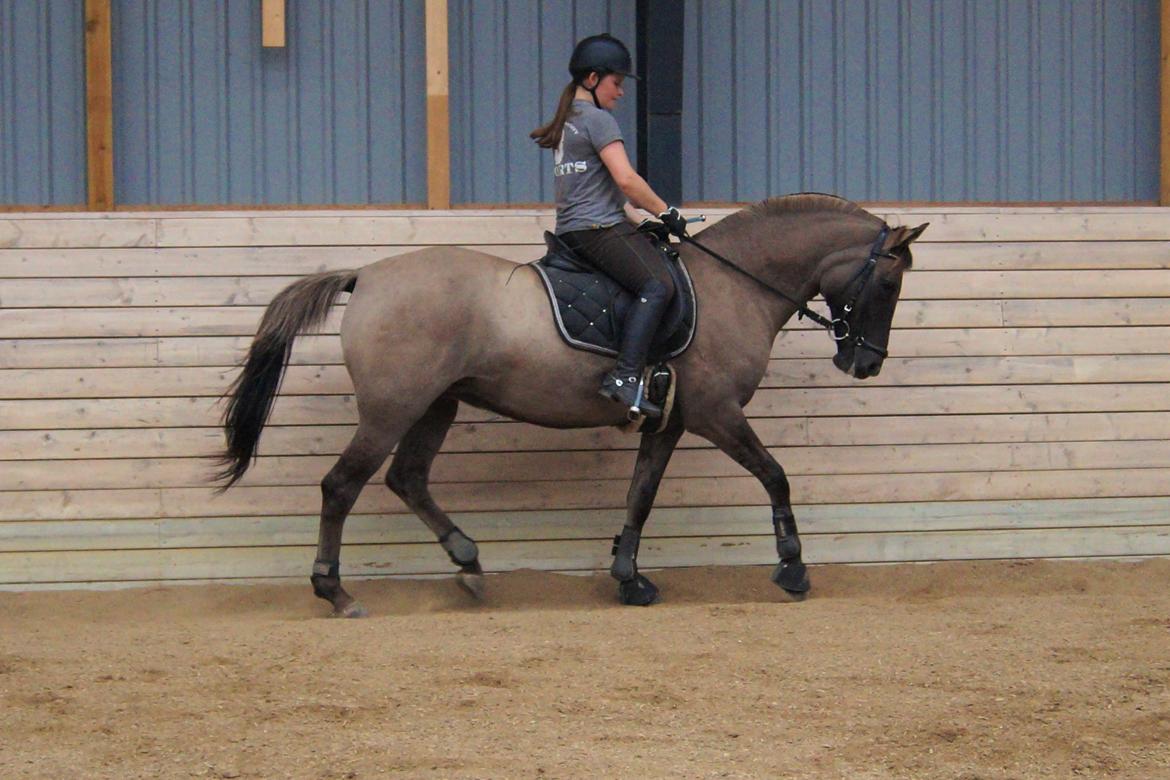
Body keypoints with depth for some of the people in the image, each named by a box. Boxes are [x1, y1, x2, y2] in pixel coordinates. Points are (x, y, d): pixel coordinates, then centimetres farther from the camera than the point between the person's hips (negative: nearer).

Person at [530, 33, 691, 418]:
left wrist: (638, 218, 24)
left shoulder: (568, 122, 24)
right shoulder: (599, 119, -7)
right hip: (599, 228, -11)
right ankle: (625, 377, -37)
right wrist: (666, 212, -4)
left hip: (572, 229, 11)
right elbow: (626, 179, -15)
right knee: (658, 284, -23)